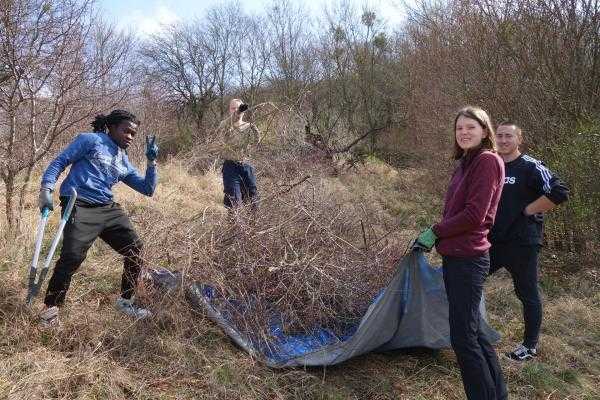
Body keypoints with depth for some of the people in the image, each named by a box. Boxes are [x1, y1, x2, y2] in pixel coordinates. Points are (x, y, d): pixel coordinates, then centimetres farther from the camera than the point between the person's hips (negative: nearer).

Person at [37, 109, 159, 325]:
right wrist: (46, 189, -10)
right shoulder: (90, 140, 6)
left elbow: (148, 189, 22)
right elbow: (59, 162, 3)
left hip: (108, 209, 7)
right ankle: (51, 306, 4)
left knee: (135, 250, 1)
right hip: (80, 208, -7)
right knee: (72, 257, -19)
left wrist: (151, 162, 10)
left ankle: (126, 300, 18)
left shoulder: (124, 163, 23)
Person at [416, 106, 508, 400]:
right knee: (472, 332, 18)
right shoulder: (466, 163, 15)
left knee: (463, 338, -3)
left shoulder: (488, 160, -12)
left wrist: (434, 232, -10)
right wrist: (437, 236, 5)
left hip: (468, 259, -10)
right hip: (455, 257, 10)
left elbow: (474, 215, -19)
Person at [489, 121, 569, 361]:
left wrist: (528, 210, -15)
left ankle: (530, 346, 23)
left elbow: (559, 193, -18)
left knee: (527, 294, 7)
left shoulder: (531, 167, -10)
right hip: (492, 241, 7)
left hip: (522, 243, -6)